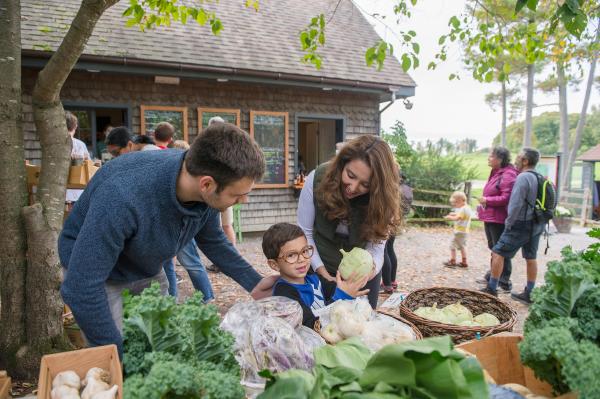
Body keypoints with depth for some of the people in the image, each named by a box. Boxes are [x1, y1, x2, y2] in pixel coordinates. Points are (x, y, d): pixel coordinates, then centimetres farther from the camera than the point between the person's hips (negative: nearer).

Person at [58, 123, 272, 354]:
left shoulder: (206, 192, -22)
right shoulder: (122, 196, -42)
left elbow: (212, 240, 0)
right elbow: (81, 289, -33)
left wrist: (254, 284, -4)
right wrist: (119, 355, -24)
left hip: (147, 272, 5)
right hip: (94, 272, -5)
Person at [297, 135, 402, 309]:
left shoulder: (382, 199, -23)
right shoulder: (317, 179, -23)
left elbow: (375, 246, -18)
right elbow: (304, 233, -14)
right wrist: (322, 273, -19)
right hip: (320, 270, 0)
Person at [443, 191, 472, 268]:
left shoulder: (463, 209, -21)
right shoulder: (468, 208, 9)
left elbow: (456, 218, -25)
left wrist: (449, 217, -10)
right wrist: (454, 214, 10)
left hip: (459, 231, -10)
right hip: (465, 231, 10)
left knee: (452, 246, -1)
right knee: (462, 246, 17)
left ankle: (452, 262, 3)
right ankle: (464, 262, 23)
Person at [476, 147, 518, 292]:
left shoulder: (508, 175, -17)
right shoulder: (496, 173, 14)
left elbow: (506, 198, -25)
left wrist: (487, 200, -16)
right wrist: (483, 205, 11)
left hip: (499, 220, -10)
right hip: (490, 218, 10)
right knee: (493, 249, 19)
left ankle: (504, 283, 6)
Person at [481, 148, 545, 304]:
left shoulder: (523, 177, -17)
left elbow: (516, 204, -21)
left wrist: (508, 223, -11)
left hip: (521, 224, -9)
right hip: (536, 225, 9)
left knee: (498, 253, -1)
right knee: (531, 258, 12)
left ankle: (491, 289, 4)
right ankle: (529, 294, 20)